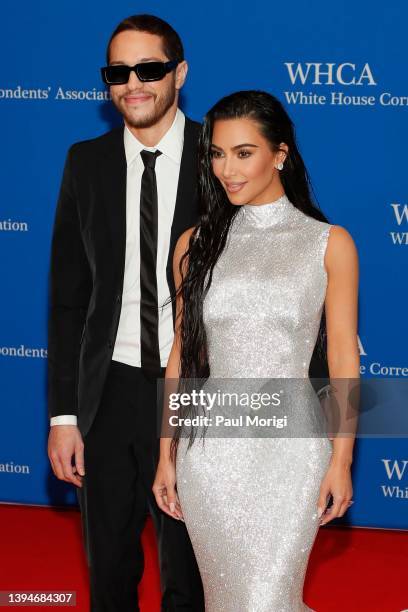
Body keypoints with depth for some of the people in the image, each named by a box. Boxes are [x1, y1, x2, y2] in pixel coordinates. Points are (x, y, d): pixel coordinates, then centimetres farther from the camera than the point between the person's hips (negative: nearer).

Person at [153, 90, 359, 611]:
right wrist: (166, 455, 7)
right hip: (209, 445, 3)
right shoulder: (196, 244, 6)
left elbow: (342, 356, 0)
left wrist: (341, 460, -4)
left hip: (290, 446, -3)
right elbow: (182, 354, 8)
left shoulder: (328, 243, -1)